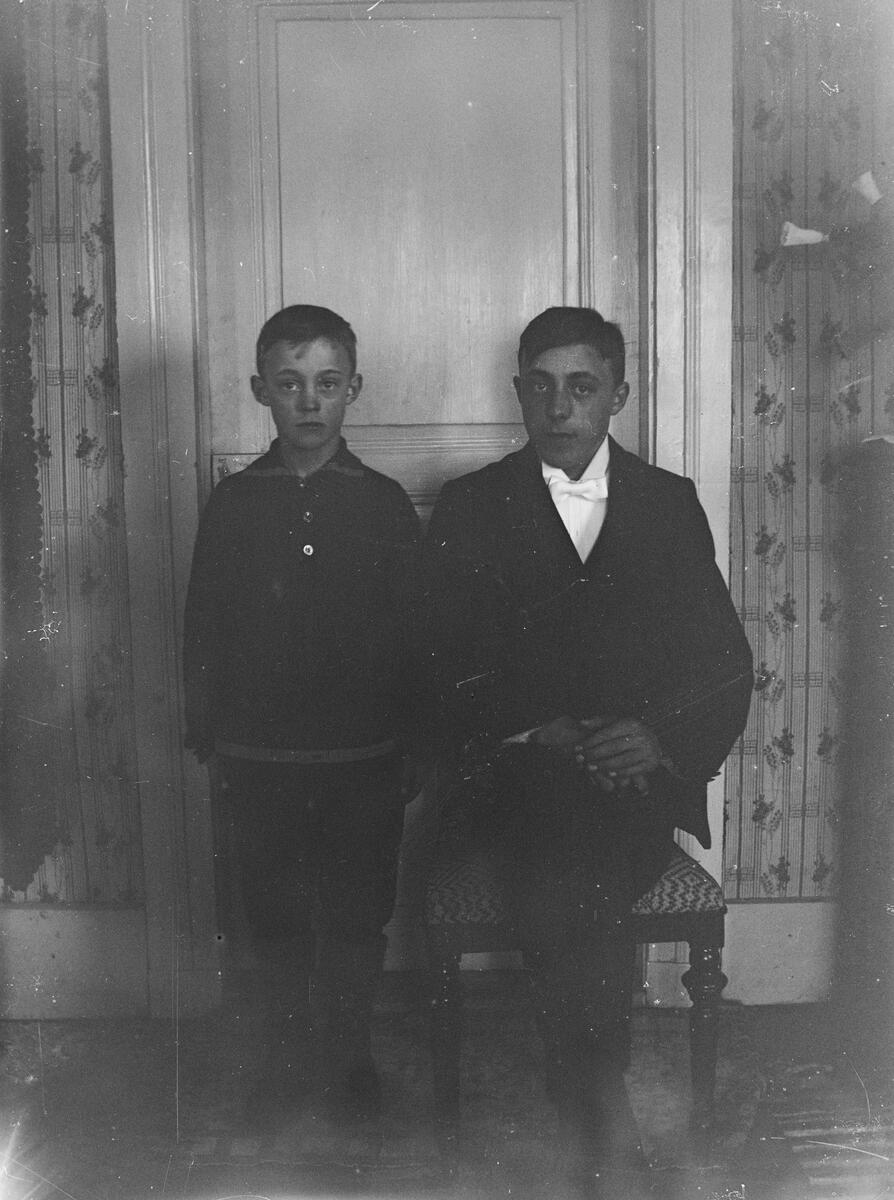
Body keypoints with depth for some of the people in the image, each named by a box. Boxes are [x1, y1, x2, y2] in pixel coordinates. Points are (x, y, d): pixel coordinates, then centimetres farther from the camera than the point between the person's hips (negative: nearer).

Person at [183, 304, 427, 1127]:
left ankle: (347, 1060, 30)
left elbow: (416, 634, 0)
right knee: (275, 916, 12)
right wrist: (205, 731, 4)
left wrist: (415, 748, -1)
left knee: (357, 919, 10)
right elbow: (203, 627, 5)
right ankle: (289, 1055, 32)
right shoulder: (233, 503, 0)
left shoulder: (384, 504, -2)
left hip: (365, 757, -1)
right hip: (261, 754, 1)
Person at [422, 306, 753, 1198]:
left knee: (570, 885, -30)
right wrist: (534, 735, -14)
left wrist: (664, 741, -9)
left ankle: (585, 1124, -16)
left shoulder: (670, 502, 14)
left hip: (641, 781, 1)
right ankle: (610, 1126, -18)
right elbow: (449, 666, 2)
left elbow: (725, 663, 10)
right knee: (570, 884, -31)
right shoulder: (468, 507, 10)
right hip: (518, 782, 0)